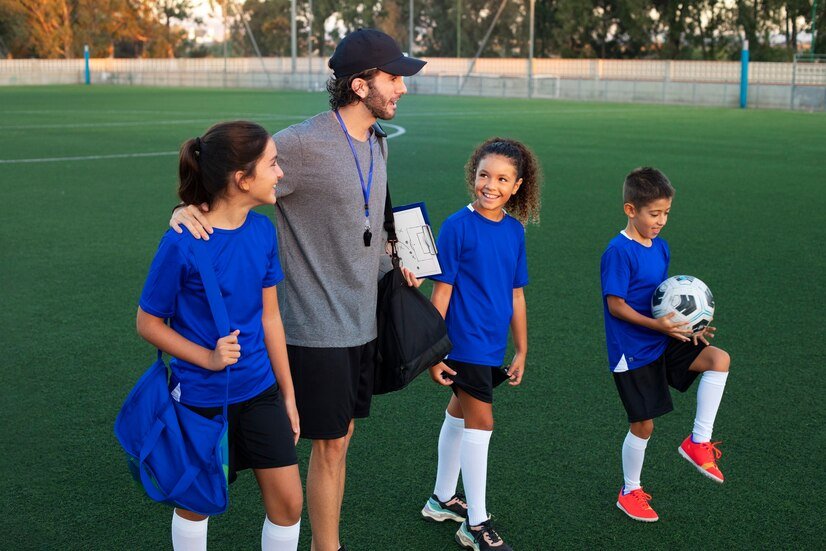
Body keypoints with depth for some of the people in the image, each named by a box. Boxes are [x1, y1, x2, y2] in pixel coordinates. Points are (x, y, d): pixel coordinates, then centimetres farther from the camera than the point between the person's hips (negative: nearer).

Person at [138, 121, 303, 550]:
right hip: (201, 397, -4)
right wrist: (209, 358, -21)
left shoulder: (262, 230, -5)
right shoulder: (181, 244, -21)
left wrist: (288, 393, 9)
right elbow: (148, 323, -9)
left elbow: (269, 316, 4)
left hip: (259, 390, 5)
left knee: (288, 501, 6)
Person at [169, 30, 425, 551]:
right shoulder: (304, 143, -19)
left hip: (363, 321, 8)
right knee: (330, 446, 3)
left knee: (341, 438, 17)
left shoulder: (378, 144, 9)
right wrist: (189, 205, -35)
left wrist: (391, 267, 17)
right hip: (319, 327, -8)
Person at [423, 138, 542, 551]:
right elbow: (441, 292, -11)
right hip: (465, 342, -6)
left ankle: (442, 500, 34)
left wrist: (521, 350, 13)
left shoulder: (515, 230, 4)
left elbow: (516, 295, 10)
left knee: (459, 414, 18)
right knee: (480, 422, -5)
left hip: (493, 345, 6)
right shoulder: (457, 226, -13)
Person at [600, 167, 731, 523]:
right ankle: (630, 493, 25)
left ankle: (698, 442, -2)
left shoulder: (660, 247, 7)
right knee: (643, 425, 2)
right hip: (633, 352, -7)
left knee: (719, 359, -13)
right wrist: (657, 325, -28)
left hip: (663, 343, 7)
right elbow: (616, 305, -19)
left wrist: (686, 326, 1)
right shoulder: (619, 252, -18)